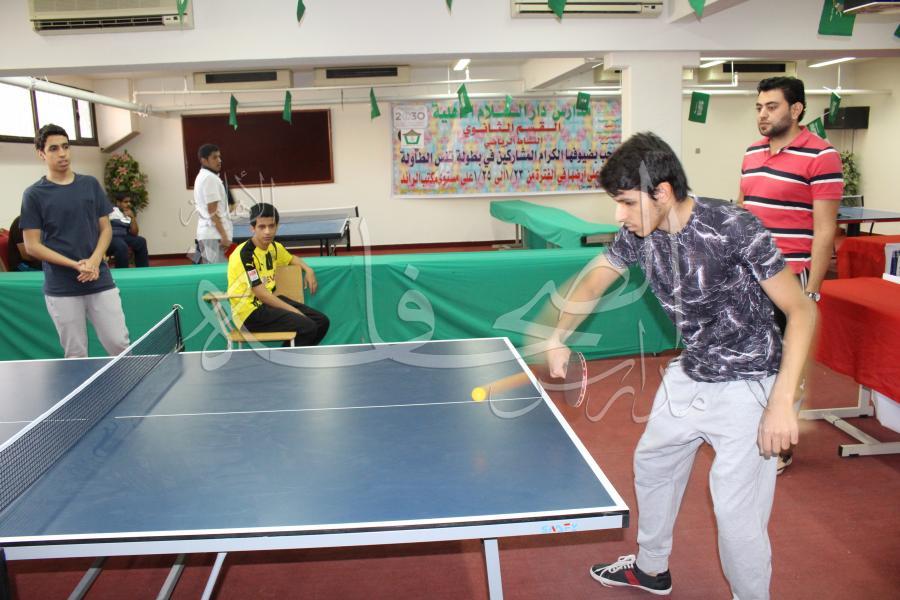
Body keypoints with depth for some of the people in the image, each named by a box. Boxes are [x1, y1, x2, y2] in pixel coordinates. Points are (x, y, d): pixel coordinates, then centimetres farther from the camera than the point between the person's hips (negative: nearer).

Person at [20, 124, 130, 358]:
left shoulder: (91, 184, 8)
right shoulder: (34, 194, -1)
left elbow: (106, 229, 9)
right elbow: (32, 246, -3)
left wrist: (94, 261, -9)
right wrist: (75, 265, -14)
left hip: (100, 282, 2)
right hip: (61, 290, -2)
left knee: (120, 345, 0)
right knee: (76, 355, 6)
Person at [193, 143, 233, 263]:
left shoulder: (201, 177, 17)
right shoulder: (210, 178, -14)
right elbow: (213, 212, -19)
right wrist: (224, 236, -19)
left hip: (204, 232, 10)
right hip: (215, 234, -10)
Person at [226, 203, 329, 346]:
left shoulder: (274, 247, 7)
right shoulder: (245, 253, -18)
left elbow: (291, 258, 32)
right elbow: (260, 294, -22)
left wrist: (308, 270, 11)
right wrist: (294, 311, -21)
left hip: (269, 301, 9)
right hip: (250, 312, -9)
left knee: (321, 322, 2)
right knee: (307, 327, -23)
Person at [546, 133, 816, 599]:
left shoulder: (734, 228, -26)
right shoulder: (638, 235, -8)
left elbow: (801, 310, -20)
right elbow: (591, 284, 7)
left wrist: (782, 402, -27)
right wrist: (558, 339, -10)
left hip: (746, 386, -7)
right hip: (689, 376, 8)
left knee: (737, 512, -7)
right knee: (651, 465, 22)